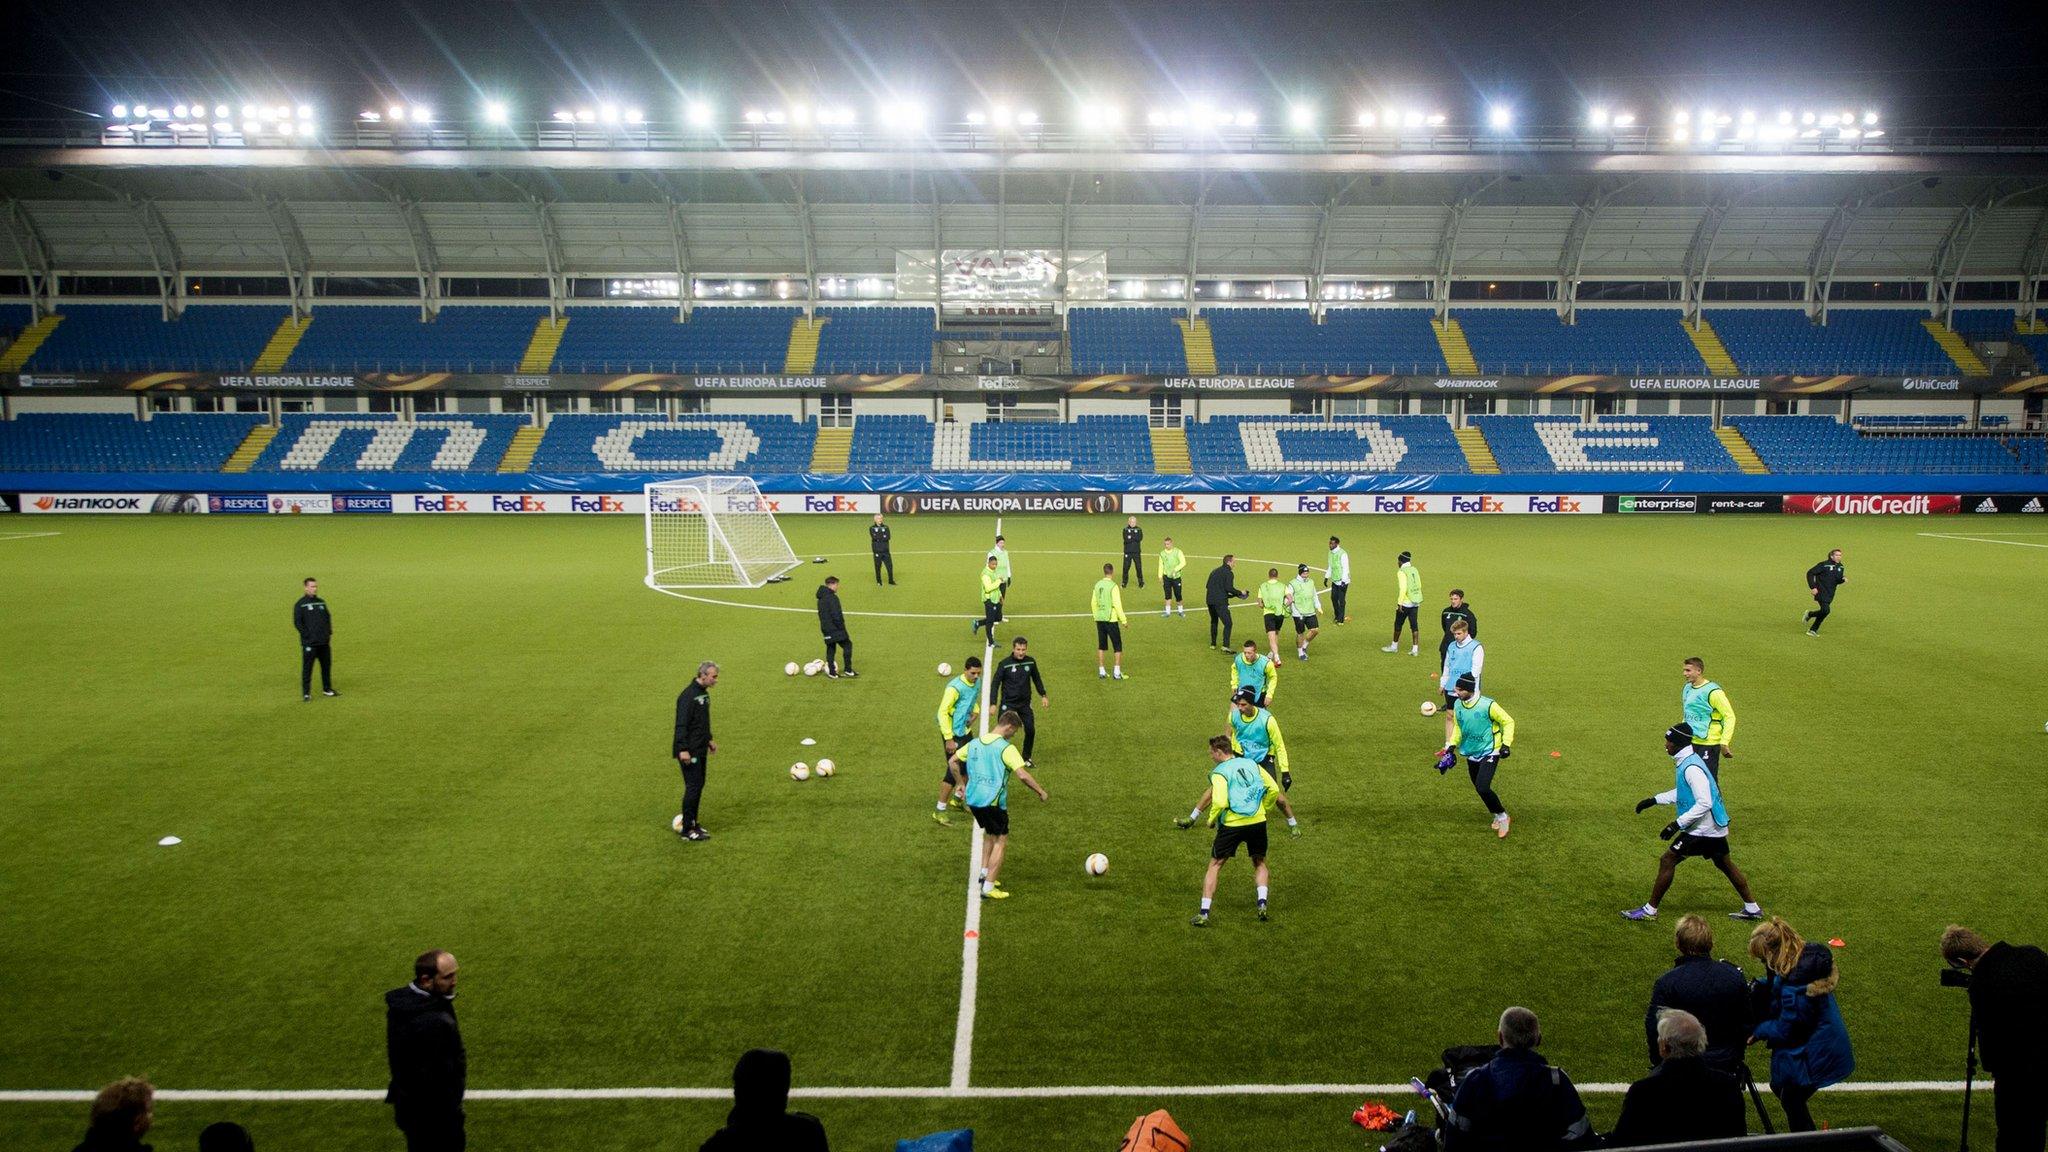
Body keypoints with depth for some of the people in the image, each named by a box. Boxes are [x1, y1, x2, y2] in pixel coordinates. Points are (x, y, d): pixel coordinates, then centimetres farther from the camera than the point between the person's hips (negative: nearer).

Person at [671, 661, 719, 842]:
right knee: (693, 787, -7)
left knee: (698, 785, 13)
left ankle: (692, 823, 23)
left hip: (700, 749, 9)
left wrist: (709, 739, 25)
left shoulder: (703, 692, 11)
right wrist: (683, 749, -25)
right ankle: (687, 830, -1)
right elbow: (681, 724, -22)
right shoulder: (688, 695, -20)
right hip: (690, 751, -9)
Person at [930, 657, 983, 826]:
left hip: (965, 732, 8)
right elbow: (942, 712, -22)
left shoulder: (977, 683, 2)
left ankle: (957, 799, 38)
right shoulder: (955, 687, -23)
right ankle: (939, 811, 0)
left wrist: (974, 713, 1)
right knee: (954, 771, -9)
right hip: (952, 735, -8)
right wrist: (949, 739, -23)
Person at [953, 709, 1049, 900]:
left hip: (973, 799, 7)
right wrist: (1041, 791, -11)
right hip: (993, 802, -7)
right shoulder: (1006, 748, -13)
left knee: (989, 833, 29)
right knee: (1001, 841, 2)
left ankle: (984, 872, 28)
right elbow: (1022, 775, -22)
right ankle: (988, 888, -2)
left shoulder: (974, 743, 8)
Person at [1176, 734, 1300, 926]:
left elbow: (1220, 803, -18)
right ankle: (1262, 904, 7)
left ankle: (1203, 914, 2)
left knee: (1214, 866, 8)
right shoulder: (1251, 764, 10)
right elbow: (1274, 790, 6)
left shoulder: (1219, 772, -6)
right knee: (1259, 863, 25)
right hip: (1257, 823, 4)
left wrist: (1211, 820, -1)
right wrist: (1264, 809, 18)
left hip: (1232, 824, -4)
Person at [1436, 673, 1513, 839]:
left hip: (1489, 752, -7)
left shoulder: (1487, 705, -22)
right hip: (1471, 754, 7)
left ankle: (1502, 816, 2)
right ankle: (1498, 817, 36)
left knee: (1482, 787, -21)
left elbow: (1508, 722, -10)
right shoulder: (1458, 705, -4)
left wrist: (1506, 744, -18)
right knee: (1479, 789, 12)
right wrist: (1452, 746, 3)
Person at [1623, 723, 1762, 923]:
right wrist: (1654, 800, 18)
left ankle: (1650, 910, -1)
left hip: (1702, 829, -10)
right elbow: (1681, 792, 23)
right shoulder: (1685, 762, 8)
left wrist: (1678, 824, -28)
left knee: (1667, 861, -6)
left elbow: (1704, 803, -28)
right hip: (1714, 826, 10)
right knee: (1725, 864, 20)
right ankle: (1752, 909, 30)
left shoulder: (1691, 768, -23)